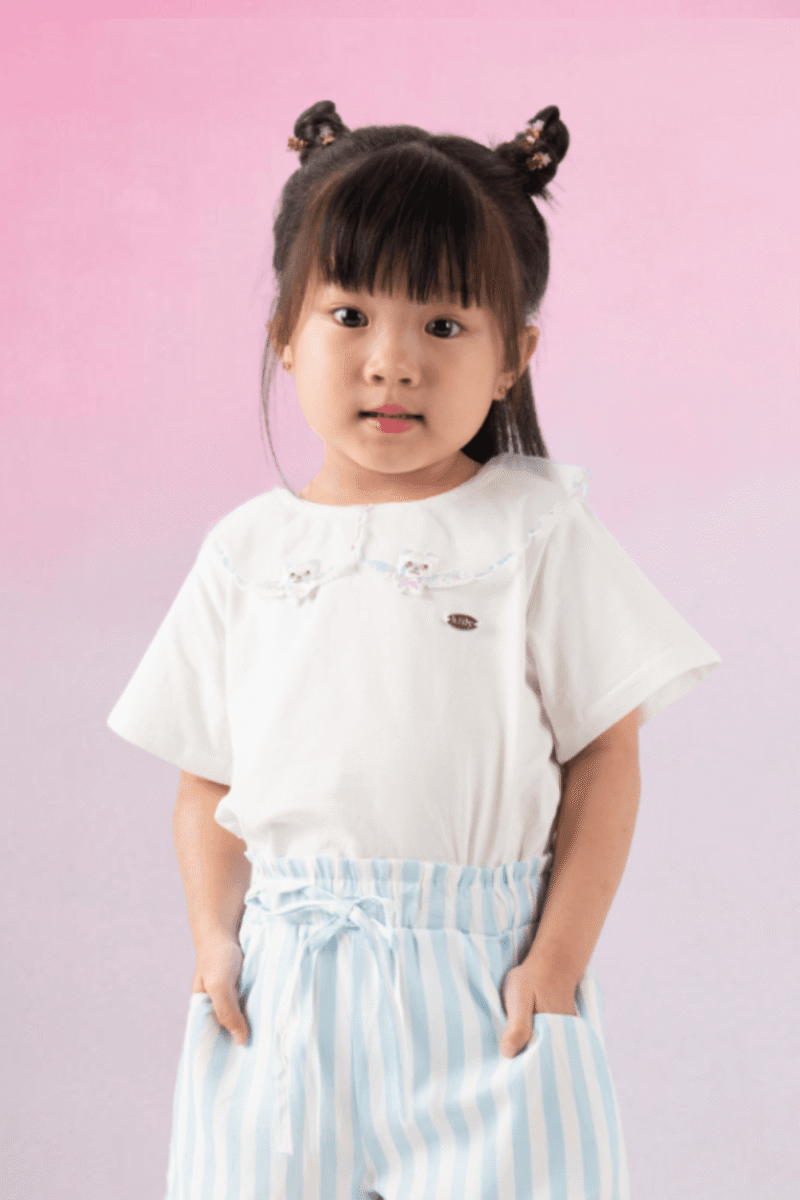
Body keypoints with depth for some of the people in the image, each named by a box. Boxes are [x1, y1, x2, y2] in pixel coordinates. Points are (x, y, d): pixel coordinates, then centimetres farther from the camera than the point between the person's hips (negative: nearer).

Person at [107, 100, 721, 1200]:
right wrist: (214, 939, -1)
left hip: (483, 979, -2)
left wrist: (559, 958, -8)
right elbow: (209, 773, 10)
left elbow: (604, 756, -3)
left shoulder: (539, 535, -3)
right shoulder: (247, 552, 5)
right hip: (285, 988, 3)